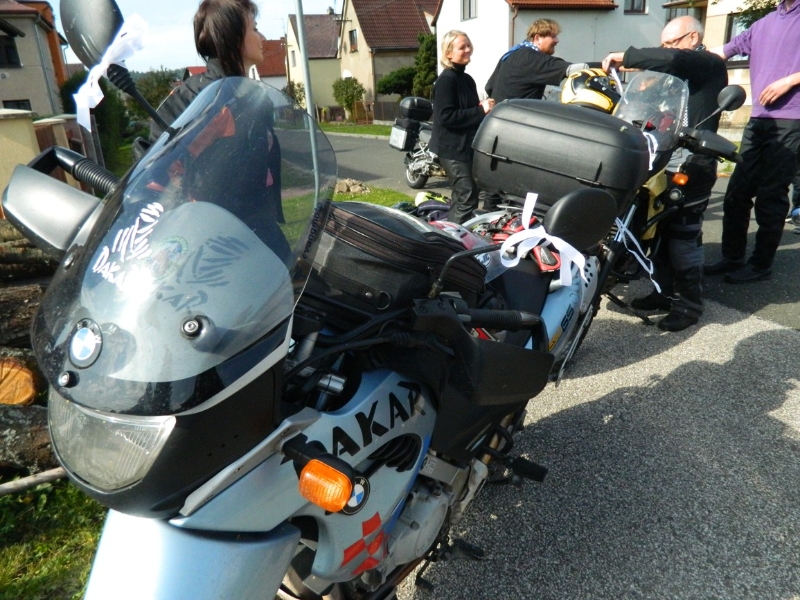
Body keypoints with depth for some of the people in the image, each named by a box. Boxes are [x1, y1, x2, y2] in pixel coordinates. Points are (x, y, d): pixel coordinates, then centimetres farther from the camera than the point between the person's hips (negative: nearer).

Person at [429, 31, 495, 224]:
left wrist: (484, 109, 4)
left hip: (467, 145, 10)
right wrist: (480, 111, -20)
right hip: (452, 148, -9)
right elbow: (446, 116, -23)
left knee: (461, 198, 14)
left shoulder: (467, 79, 16)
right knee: (468, 199, -12)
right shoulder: (446, 80, -12)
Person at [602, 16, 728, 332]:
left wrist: (625, 56, -16)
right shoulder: (676, 74, 25)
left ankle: (689, 304, 0)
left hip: (692, 165, -9)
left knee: (683, 236, -8)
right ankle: (666, 292, 21)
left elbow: (671, 59, -23)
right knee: (660, 231, 10)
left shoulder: (711, 65, -5)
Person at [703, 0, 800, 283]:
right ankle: (732, 257, 13)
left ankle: (761, 264, 3)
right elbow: (721, 51, 20)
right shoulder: (764, 23, 19)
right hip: (758, 119, 6)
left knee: (770, 196, -5)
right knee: (737, 193, 4)